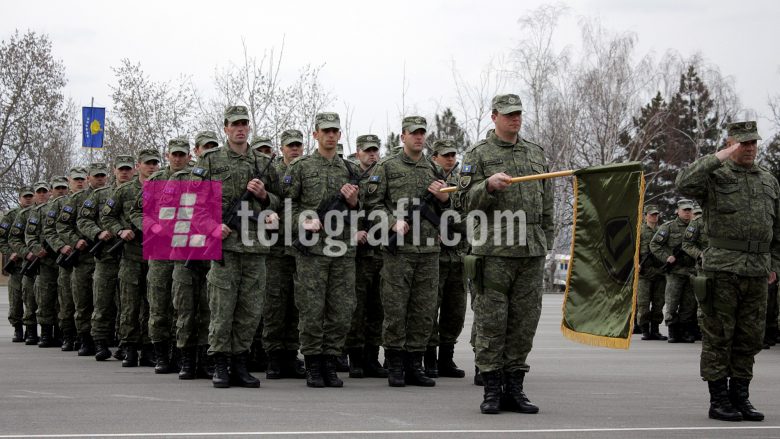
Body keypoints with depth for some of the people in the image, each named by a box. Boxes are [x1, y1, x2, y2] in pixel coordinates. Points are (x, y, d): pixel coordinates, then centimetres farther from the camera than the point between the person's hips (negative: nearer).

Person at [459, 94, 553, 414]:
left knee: (524, 322, 4)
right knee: (491, 322, -4)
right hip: (494, 251, -4)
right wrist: (489, 185, -21)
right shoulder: (478, 154, 4)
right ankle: (492, 390, 2)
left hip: (531, 253, 4)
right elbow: (469, 202, -3)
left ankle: (514, 389, 11)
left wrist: (546, 243, 16)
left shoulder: (537, 154, 17)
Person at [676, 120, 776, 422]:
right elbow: (685, 185, -20)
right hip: (722, 269, -5)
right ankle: (718, 400, 3)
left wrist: (774, 264, 15)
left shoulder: (769, 182, 16)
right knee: (718, 337, -2)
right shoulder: (715, 175, 1)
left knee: (749, 338, 8)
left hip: (757, 272, 5)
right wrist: (717, 158, -20)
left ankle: (740, 397, 16)